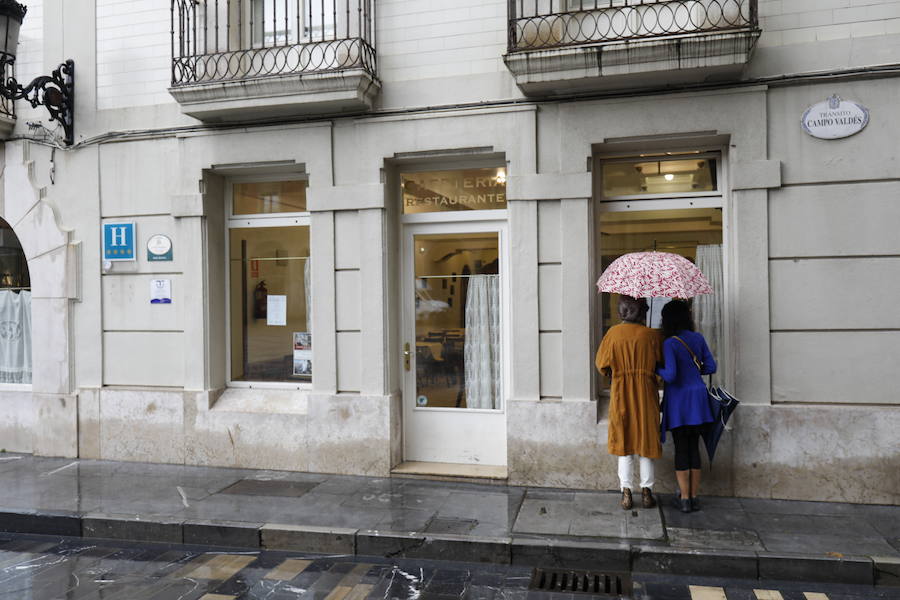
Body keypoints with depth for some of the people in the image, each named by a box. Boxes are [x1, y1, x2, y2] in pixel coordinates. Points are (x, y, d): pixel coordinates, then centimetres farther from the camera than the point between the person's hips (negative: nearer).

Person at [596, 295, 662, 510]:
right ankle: (646, 492, 16)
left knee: (624, 444, 9)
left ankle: (626, 493, 10)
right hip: (646, 394, 0)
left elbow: (602, 364, 1)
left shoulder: (613, 333, -6)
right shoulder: (651, 335, -8)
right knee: (645, 442, 11)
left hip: (621, 394, 0)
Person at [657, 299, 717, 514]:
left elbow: (670, 375, -21)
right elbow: (711, 367, 5)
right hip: (697, 398, 4)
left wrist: (657, 369, -2)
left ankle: (684, 498, 8)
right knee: (694, 448, 11)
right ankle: (694, 497, 17)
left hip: (678, 400, -4)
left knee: (681, 449, 4)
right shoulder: (698, 338, 1)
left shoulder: (669, 343, -14)